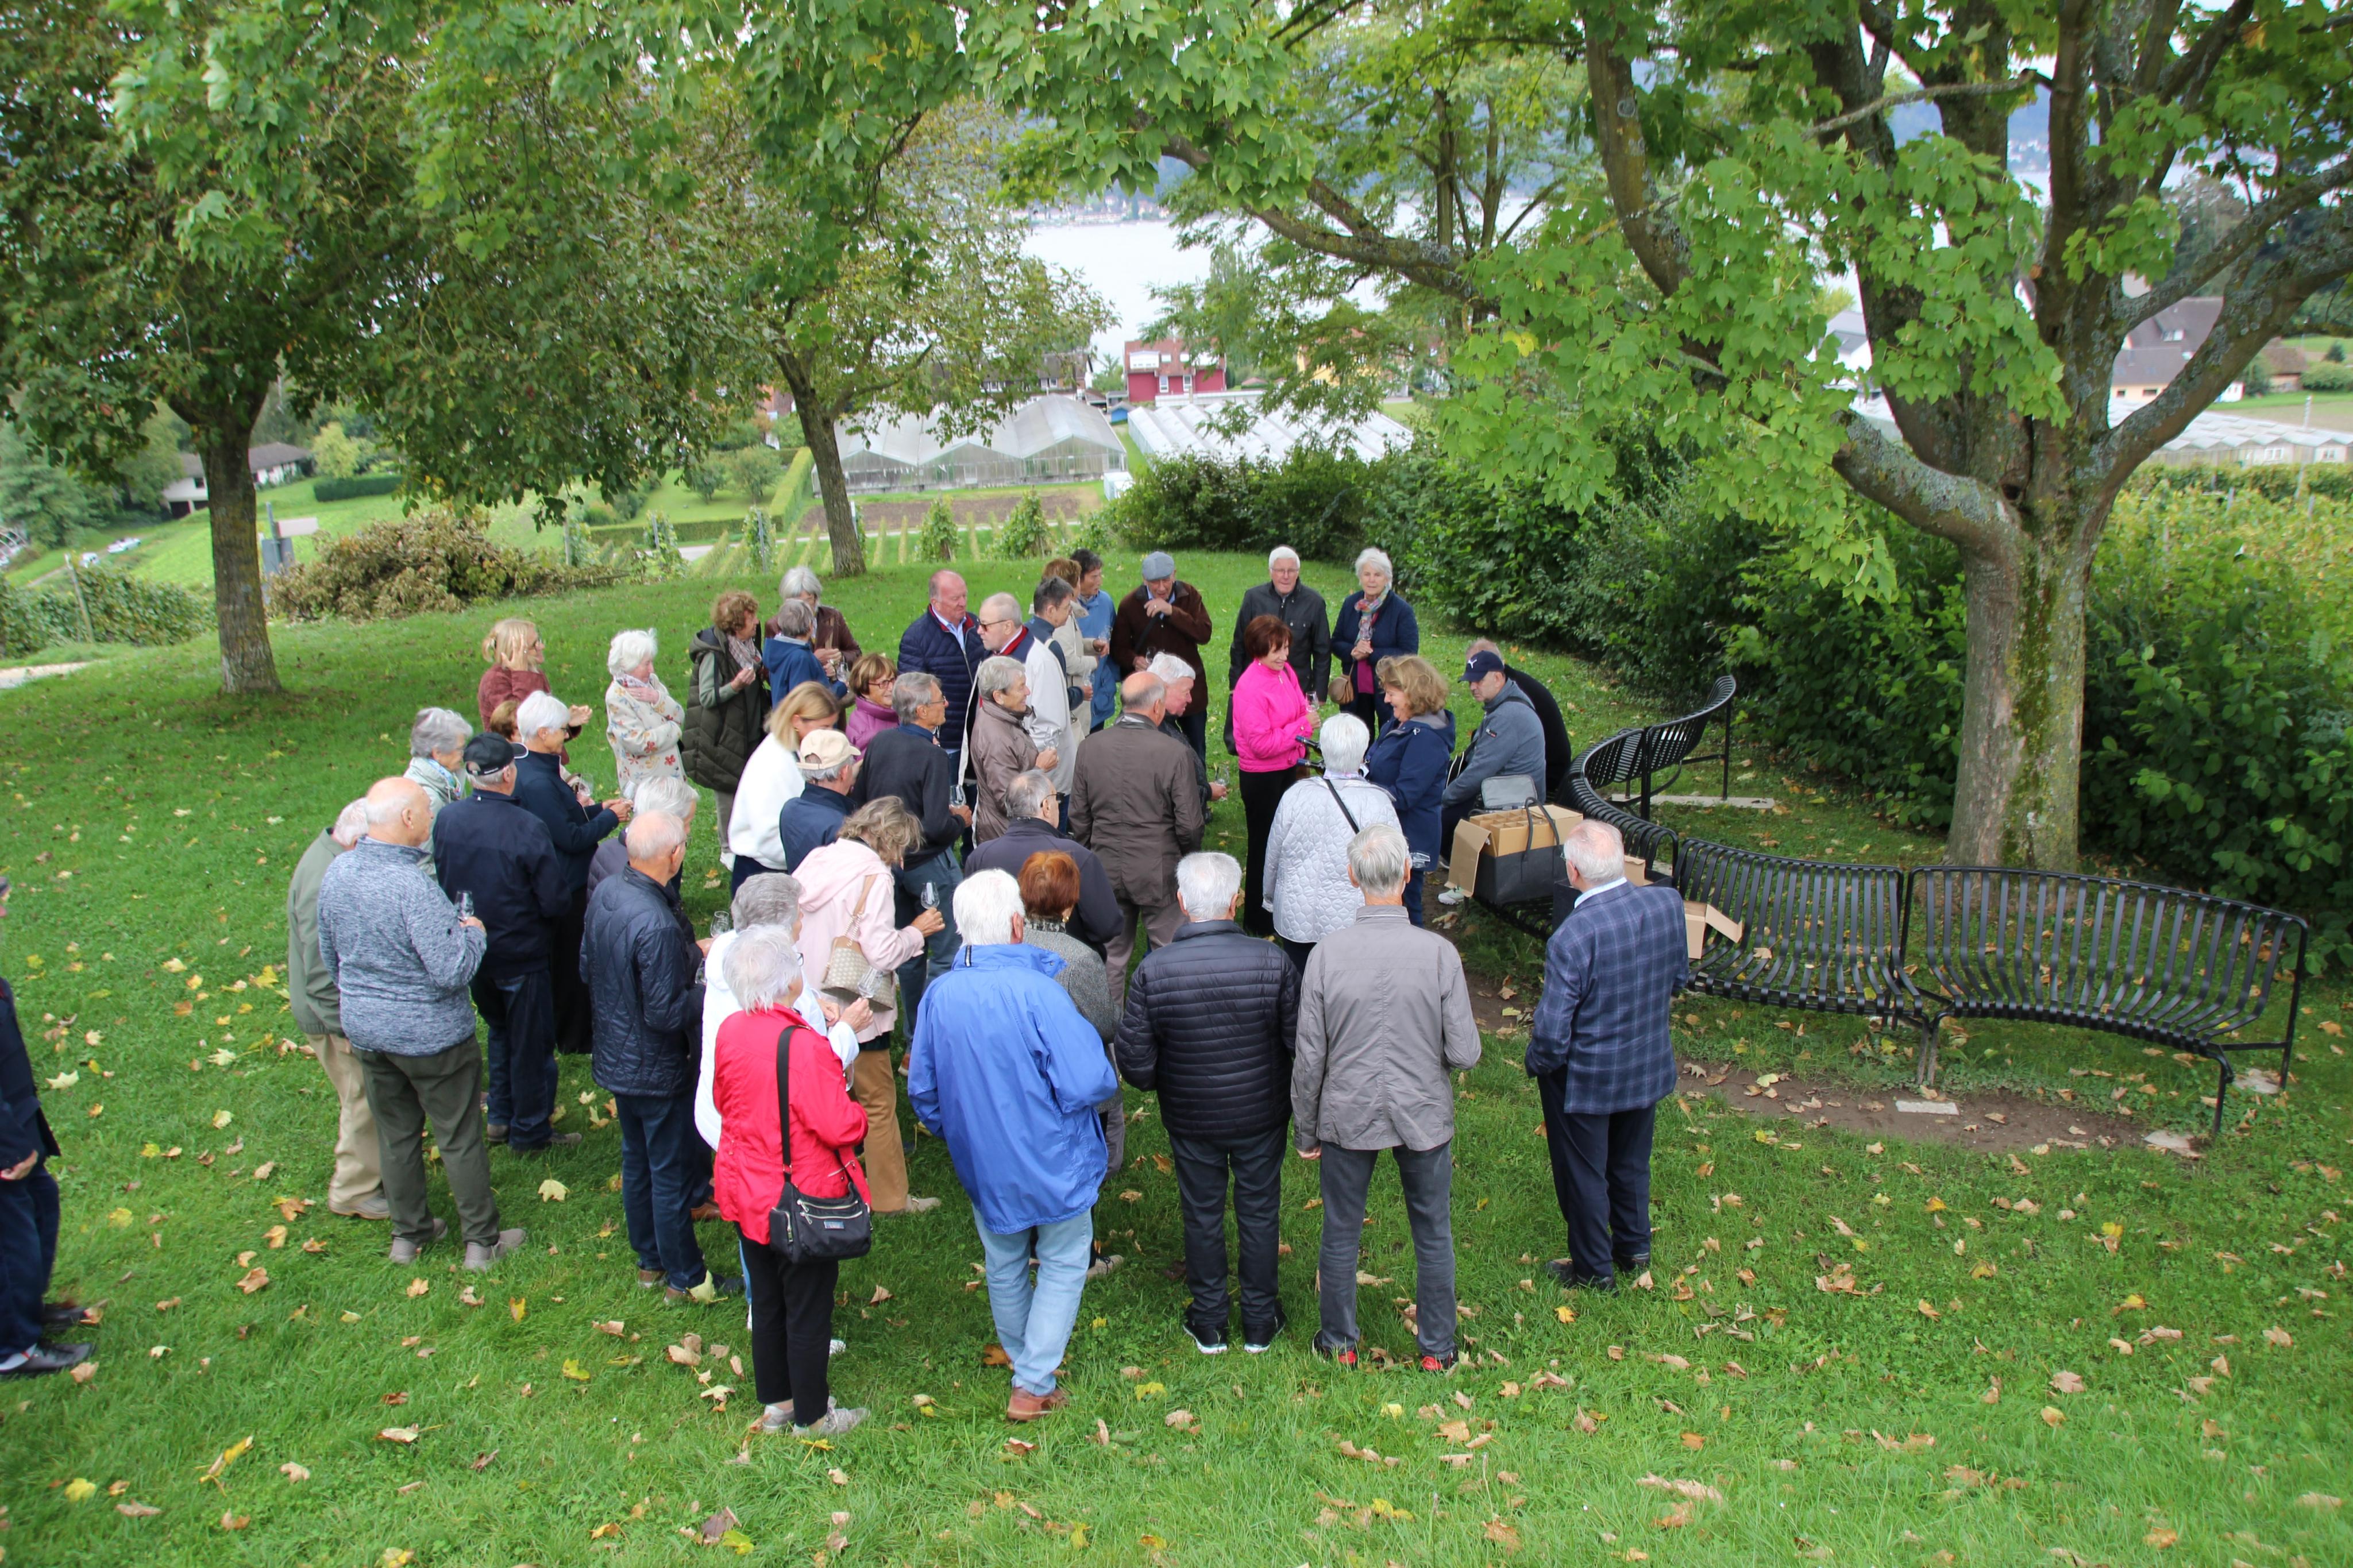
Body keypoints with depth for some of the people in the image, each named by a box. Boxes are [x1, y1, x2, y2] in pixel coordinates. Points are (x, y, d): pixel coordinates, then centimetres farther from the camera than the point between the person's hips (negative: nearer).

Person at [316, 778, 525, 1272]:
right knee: (460, 1140, 9)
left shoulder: (336, 872, -5)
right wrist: (473, 933, -9)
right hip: (430, 1035, -7)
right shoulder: (411, 886, -29)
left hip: (364, 1028, 7)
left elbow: (330, 955, 10)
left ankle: (408, 1234, 35)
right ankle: (482, 1241, 21)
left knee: (395, 1136, 21)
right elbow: (452, 970, -28)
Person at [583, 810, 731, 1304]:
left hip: (615, 1056, 9)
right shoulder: (656, 924, -32)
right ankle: (684, 1279, 22)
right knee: (674, 1172, 8)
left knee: (637, 1162, 22)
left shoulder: (605, 895, -5)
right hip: (658, 1069, -8)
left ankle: (650, 1262, 38)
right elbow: (666, 1013, -29)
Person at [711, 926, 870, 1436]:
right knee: (809, 1311, 11)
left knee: (766, 1302, 22)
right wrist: (858, 1111, -6)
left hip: (745, 1193, 7)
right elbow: (840, 1127, -26)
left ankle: (775, 1403, 38)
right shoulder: (804, 1046, -30)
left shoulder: (730, 1031, -8)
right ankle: (811, 1416, 26)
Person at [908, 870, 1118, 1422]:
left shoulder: (939, 995, -11)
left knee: (1005, 1268, 24)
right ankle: (1034, 1386, 14)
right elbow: (1087, 1084, -27)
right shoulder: (1036, 991, -27)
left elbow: (923, 1091, 1)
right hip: (1052, 1164, -5)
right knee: (1062, 1265, 15)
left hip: (982, 1168, 5)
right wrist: (1108, 1076, -3)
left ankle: (1025, 1363, 44)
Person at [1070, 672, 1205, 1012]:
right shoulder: (1175, 752, -17)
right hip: (1158, 871, -4)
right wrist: (1187, 857, 7)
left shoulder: (1091, 747, -5)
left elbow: (1078, 818, 3)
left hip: (1106, 871, 4)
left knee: (1110, 956, 17)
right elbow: (1189, 825, -13)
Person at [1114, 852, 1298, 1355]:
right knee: (1259, 1212, 18)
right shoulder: (1272, 962, -21)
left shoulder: (1152, 972, -21)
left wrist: (1165, 1086, 6)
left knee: (1202, 1215, 19)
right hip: (1262, 1115, 0)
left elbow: (1136, 1065, -15)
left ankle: (1209, 1322, 35)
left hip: (1190, 1119, 0)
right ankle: (1260, 1322, 34)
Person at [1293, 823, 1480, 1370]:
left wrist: (1306, 1131, 6)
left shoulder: (1326, 956, -17)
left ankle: (1340, 1344, 35)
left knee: (1341, 1234, 18)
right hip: (1424, 1116, 0)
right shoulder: (1439, 953, -18)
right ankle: (1437, 1349, 33)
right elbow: (1465, 1054, -13)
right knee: (1433, 1234, 19)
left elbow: (1309, 1060, -9)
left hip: (1348, 1118, 0)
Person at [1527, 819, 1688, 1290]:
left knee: (1584, 1174, 19)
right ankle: (1635, 1248, 48)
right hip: (1650, 1065, 5)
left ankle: (1593, 1269, 37)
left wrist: (1536, 1061, -6)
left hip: (1587, 1078, -5)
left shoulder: (1572, 938, -34)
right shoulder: (1668, 903, -17)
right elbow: (1678, 978, 2)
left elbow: (1552, 1035, -27)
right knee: (1632, 1163, 28)